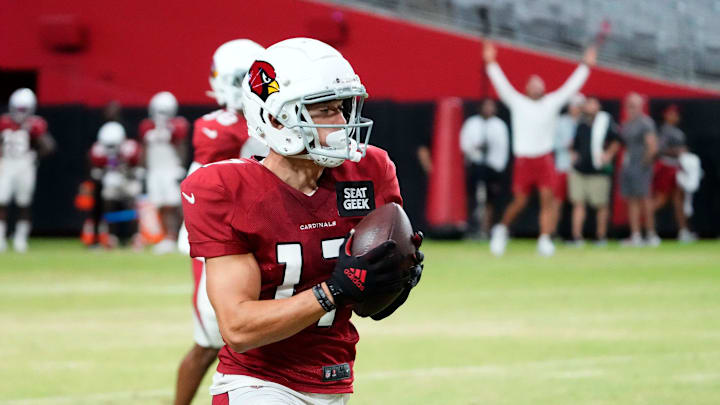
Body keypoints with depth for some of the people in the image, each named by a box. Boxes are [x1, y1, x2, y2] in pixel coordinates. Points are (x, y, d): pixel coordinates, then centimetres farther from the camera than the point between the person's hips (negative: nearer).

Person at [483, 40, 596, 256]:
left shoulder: (552, 102, 10)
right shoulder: (517, 102, 7)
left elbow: (571, 87, 9)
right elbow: (502, 84, 2)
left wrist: (585, 66, 5)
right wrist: (490, 64, -5)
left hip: (544, 160, 1)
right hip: (523, 160, -1)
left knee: (547, 199, -8)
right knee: (520, 201, 1)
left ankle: (544, 240, -5)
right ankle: (502, 228, 26)